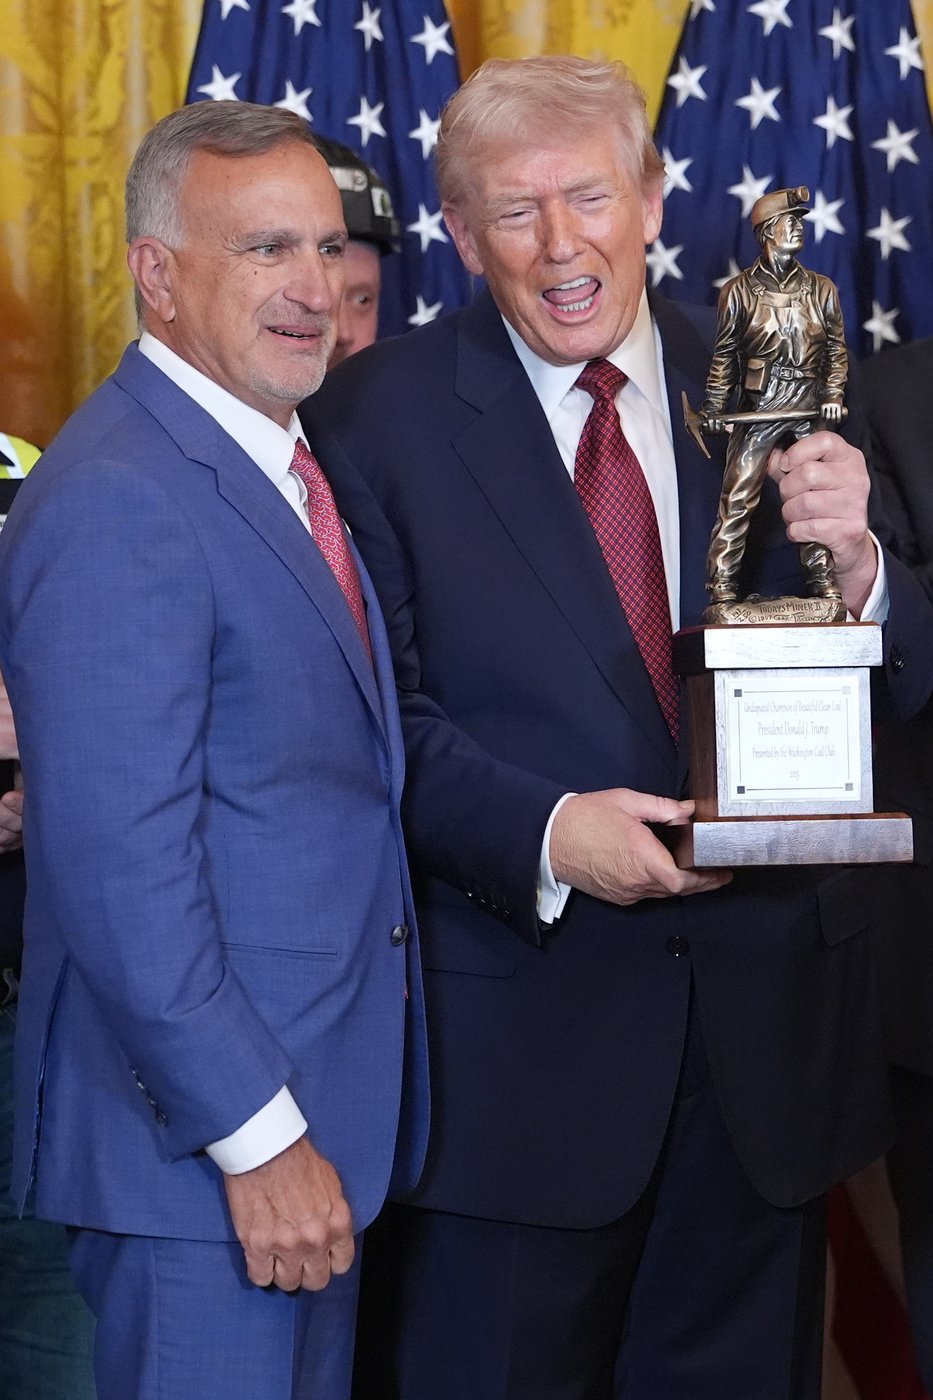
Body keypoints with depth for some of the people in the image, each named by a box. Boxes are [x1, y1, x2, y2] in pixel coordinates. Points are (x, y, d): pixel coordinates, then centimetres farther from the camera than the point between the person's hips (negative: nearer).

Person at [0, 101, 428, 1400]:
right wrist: (258, 1135, -21)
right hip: (205, 1141, -9)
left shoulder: (280, 462, 11)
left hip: (313, 1108, 9)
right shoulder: (114, 504, -19)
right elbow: (120, 868, -24)